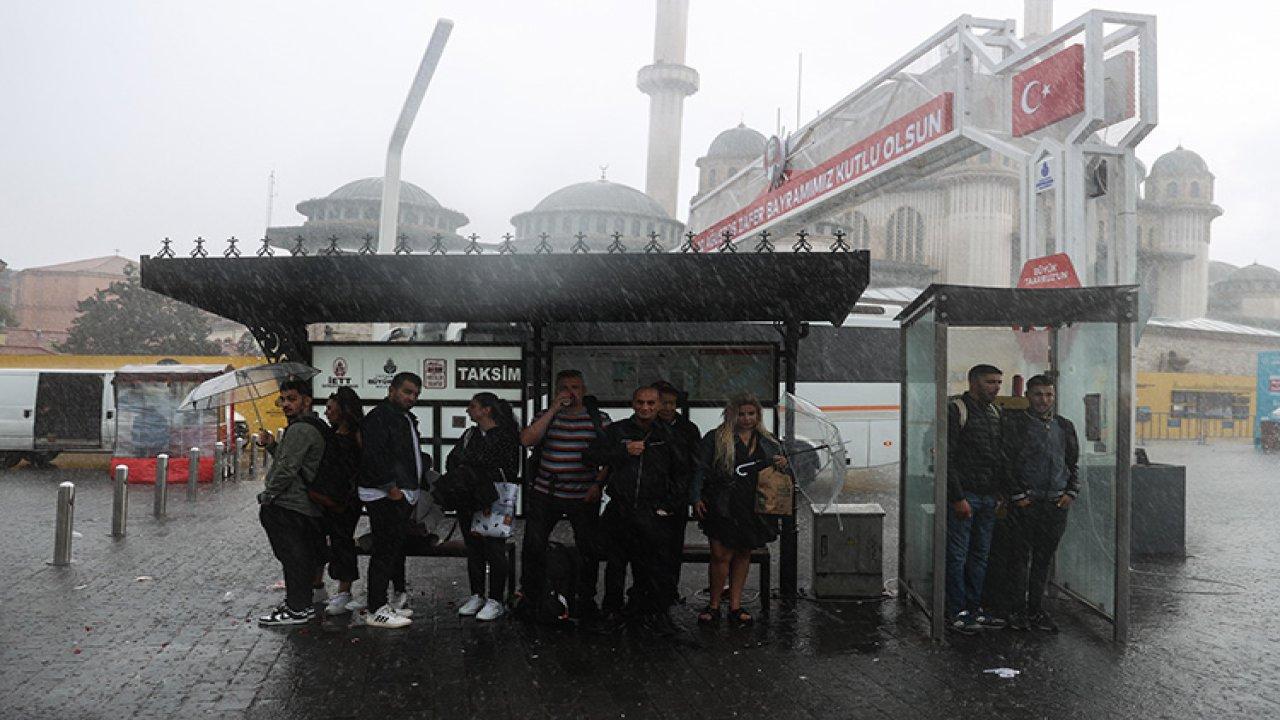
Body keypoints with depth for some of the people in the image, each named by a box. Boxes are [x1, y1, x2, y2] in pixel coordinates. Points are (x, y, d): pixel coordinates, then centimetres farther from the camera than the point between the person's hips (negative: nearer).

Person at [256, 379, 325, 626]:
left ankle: (297, 609, 2)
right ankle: (301, 604, 24)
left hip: (288, 507, -10)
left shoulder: (300, 430, -16)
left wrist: (267, 495, -11)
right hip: (305, 506, 10)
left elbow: (287, 469, -21)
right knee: (300, 557, 16)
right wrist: (271, 444, 10)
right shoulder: (312, 428, 18)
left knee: (293, 557, -4)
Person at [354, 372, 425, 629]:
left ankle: (397, 598, 25)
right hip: (386, 498, -10)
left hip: (402, 495, 10)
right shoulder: (379, 417, -12)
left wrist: (412, 490, 17)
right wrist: (391, 488, -20)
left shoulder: (407, 419, 20)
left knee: (396, 549, 16)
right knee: (385, 551, -8)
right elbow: (374, 457, -23)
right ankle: (376, 610, -4)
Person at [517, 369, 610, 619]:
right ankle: (530, 597, 21)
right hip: (545, 493, 1)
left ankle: (585, 599, 22)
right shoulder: (546, 417, 6)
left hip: (584, 496, -1)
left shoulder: (600, 420, 4)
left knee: (589, 549, 5)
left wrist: (598, 484, -7)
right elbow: (527, 440, -12)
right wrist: (553, 410, -12)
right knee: (533, 547, 5)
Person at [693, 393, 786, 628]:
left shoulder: (769, 441, 13)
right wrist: (697, 498, -10)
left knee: (743, 554, 10)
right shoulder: (715, 438, 1)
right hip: (722, 507, -4)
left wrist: (783, 465, -2)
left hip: (754, 507, 4)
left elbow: (779, 474, 22)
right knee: (721, 556, -7)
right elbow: (700, 469, 0)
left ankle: (735, 606, 20)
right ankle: (713, 606, 9)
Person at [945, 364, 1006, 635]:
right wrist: (958, 497, -17)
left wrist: (1002, 492, 11)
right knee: (957, 556, -2)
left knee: (980, 556, 12)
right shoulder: (955, 410, -9)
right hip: (963, 496, -7)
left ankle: (974, 607, 21)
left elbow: (1002, 455, 19)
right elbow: (947, 458, -14)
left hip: (989, 498, 7)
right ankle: (956, 613, 5)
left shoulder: (996, 412, 15)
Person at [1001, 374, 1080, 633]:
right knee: (1020, 557, 0)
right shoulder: (1014, 423, -3)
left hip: (1056, 504, 5)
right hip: (1025, 503, -4)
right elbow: (1006, 462, -6)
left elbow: (1073, 463, 20)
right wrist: (1018, 495, -12)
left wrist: (1071, 492, 6)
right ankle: (1018, 611, 9)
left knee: (1044, 559, 10)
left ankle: (1036, 610, 19)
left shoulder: (1064, 426, 14)